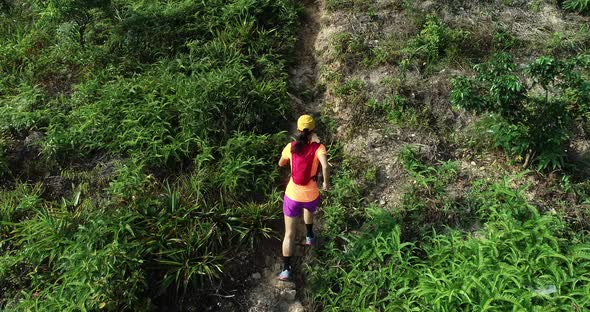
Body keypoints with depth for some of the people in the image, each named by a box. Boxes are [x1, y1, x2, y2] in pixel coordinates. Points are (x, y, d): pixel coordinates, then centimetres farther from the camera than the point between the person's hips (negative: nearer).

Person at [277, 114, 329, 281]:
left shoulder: (291, 147, -5)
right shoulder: (318, 147, -12)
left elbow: (281, 164, 13)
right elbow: (325, 166, -30)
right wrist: (326, 182, -12)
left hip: (292, 196, 0)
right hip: (311, 196, 0)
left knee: (289, 234, 8)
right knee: (308, 210, 39)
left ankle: (286, 269, 6)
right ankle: (310, 236, 56)